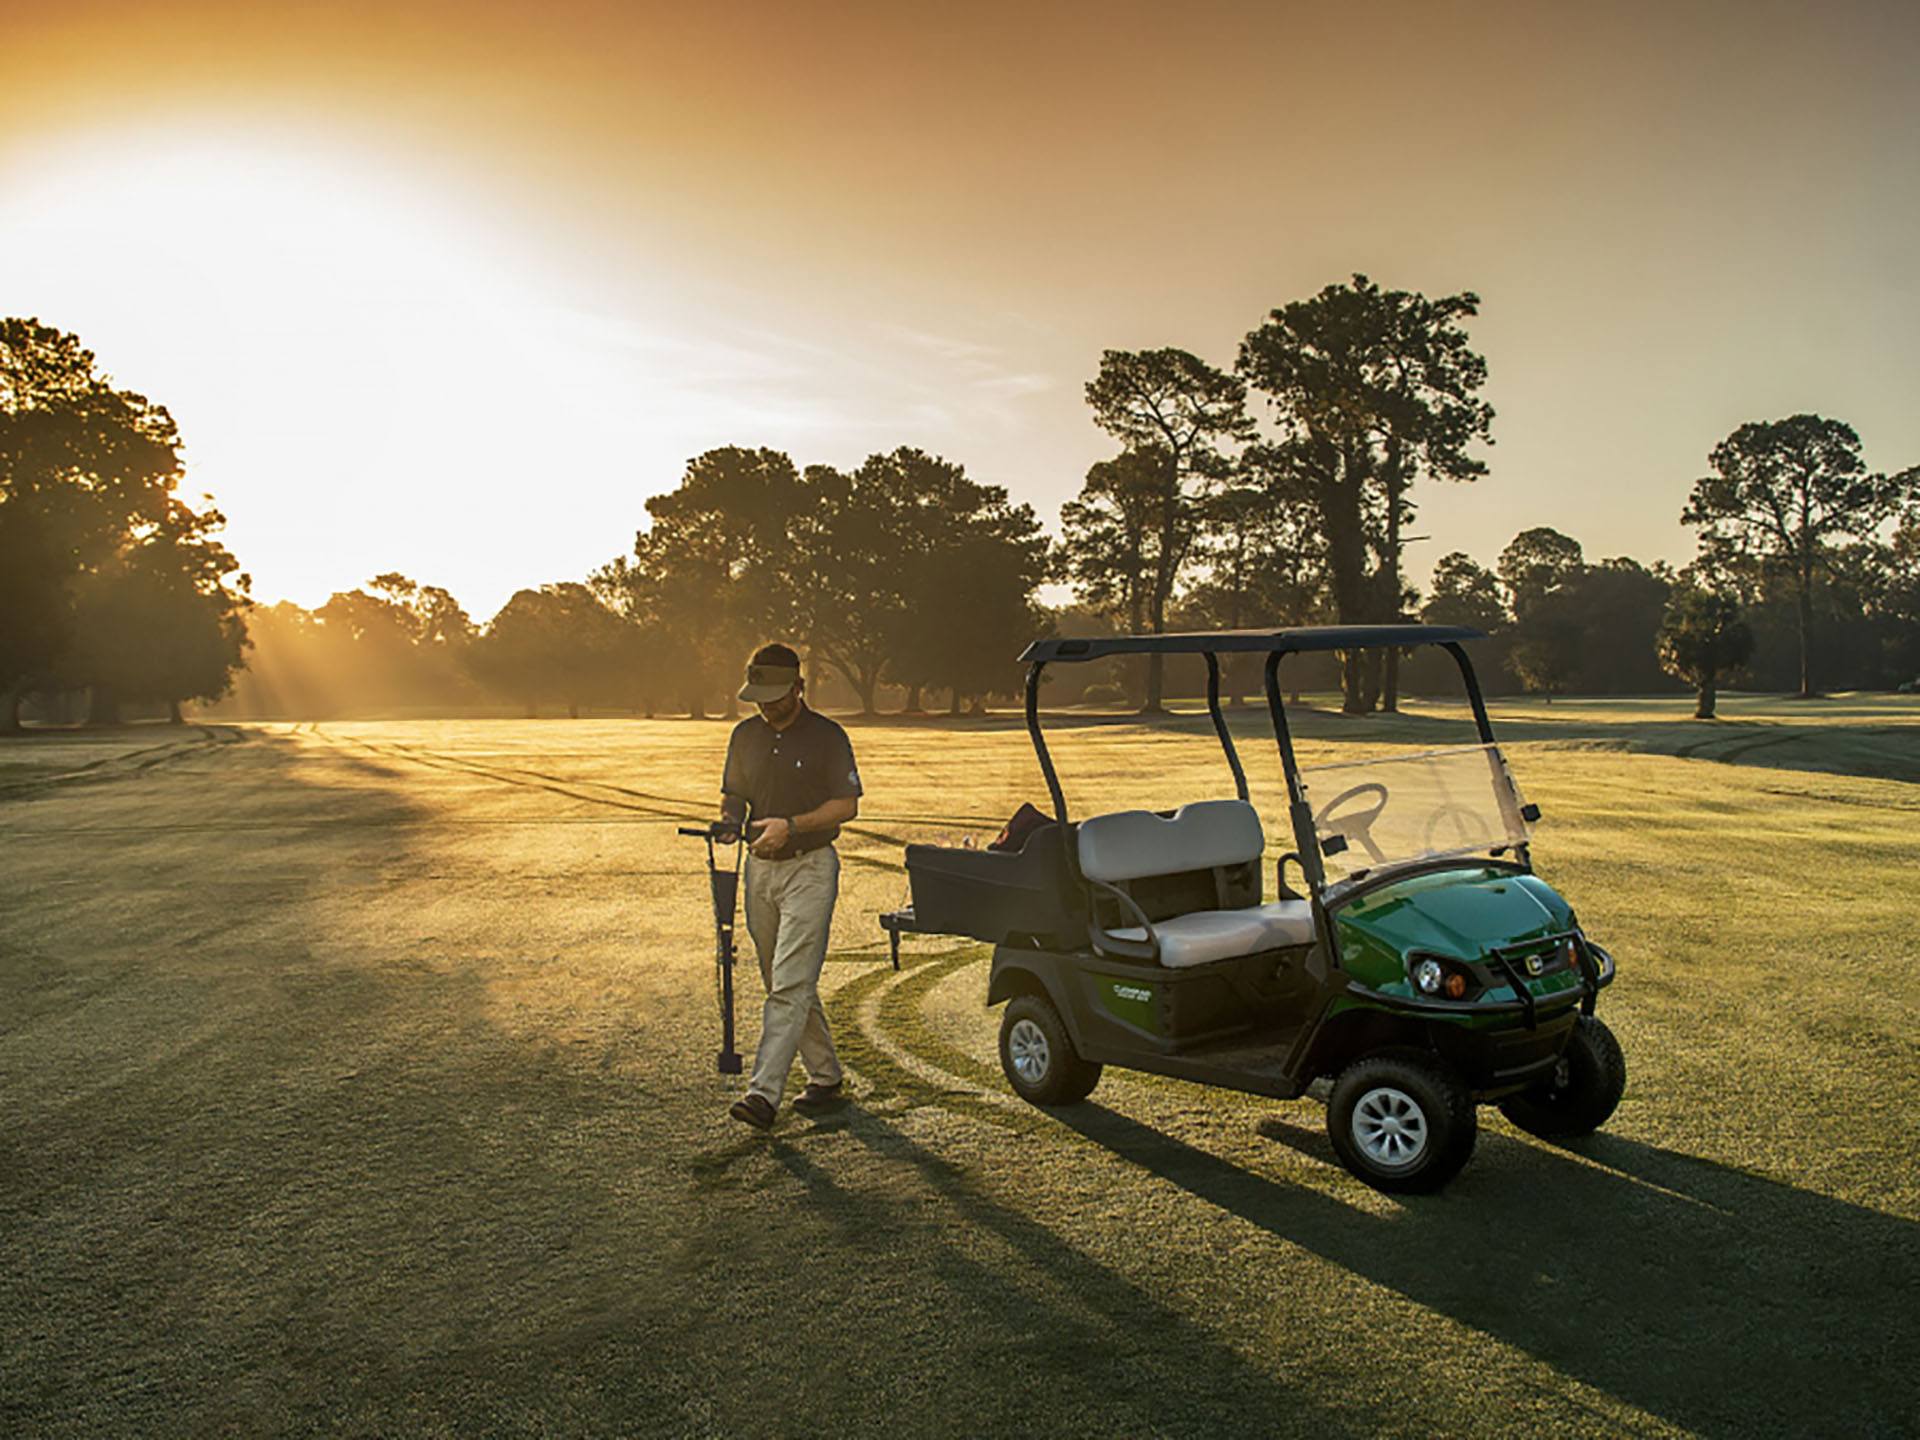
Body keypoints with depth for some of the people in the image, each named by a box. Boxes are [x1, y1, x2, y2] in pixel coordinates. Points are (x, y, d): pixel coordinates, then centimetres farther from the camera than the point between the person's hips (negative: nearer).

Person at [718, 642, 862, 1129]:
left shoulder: (827, 736, -7)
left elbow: (847, 805, -9)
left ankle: (764, 1093, -14)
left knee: (790, 985, -12)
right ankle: (824, 1077, 25)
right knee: (783, 982, 12)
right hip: (760, 869, 6)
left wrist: (792, 825, -20)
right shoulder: (746, 735, 10)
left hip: (810, 868, -6)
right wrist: (729, 819, -6)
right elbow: (733, 793, 18)